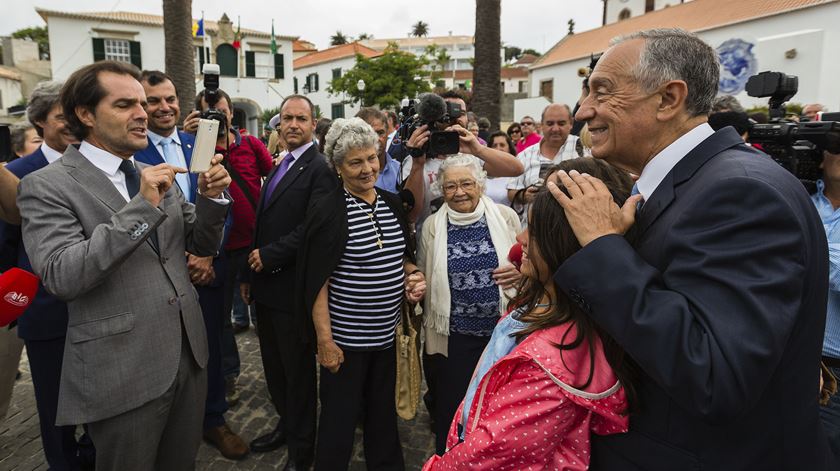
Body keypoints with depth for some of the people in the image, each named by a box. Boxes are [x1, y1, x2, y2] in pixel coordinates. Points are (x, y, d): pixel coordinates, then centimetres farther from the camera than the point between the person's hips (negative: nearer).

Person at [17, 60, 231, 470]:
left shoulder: (157, 177, 9)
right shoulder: (46, 186, -9)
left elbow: (202, 245, 10)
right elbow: (61, 277, -21)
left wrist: (211, 197, -10)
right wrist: (142, 207, -26)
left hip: (188, 355, 6)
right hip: (123, 374, -5)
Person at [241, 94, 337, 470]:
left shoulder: (319, 168, -13)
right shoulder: (279, 167, 15)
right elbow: (263, 227, 16)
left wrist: (268, 256, -16)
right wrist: (250, 274, 15)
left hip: (292, 287, -8)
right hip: (265, 285, 8)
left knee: (298, 370, 7)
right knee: (274, 365, 19)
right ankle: (286, 424, 39)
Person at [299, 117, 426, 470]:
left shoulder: (392, 204, 3)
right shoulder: (328, 211, -14)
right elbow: (317, 282, -14)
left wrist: (413, 274, -5)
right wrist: (325, 340, -15)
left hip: (387, 333, 6)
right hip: (345, 338, -5)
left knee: (383, 412, 22)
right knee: (341, 417, 11)